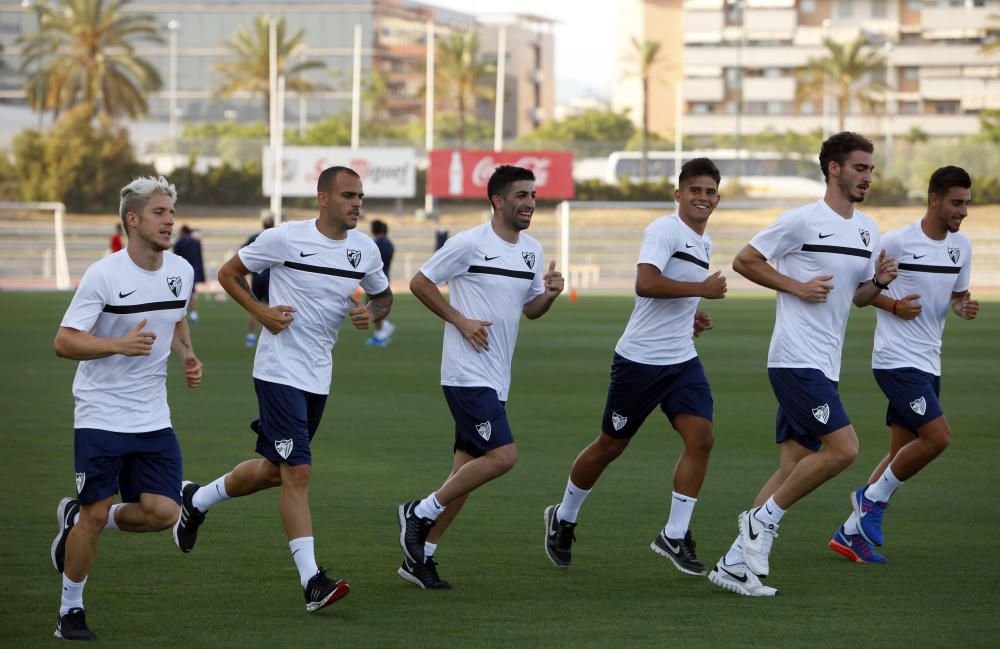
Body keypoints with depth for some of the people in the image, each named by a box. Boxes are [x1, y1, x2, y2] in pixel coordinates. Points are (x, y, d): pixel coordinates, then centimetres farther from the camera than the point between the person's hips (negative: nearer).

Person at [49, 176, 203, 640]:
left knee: (162, 512, -6)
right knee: (95, 514, -4)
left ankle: (75, 520, 20)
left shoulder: (181, 271, 4)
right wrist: (119, 344, -28)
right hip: (100, 415, -5)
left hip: (153, 419, 5)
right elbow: (64, 341, -15)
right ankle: (70, 611, 15)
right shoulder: (103, 275, -14)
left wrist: (187, 357, 6)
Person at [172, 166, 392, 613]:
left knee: (274, 470, 15)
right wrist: (261, 312, -13)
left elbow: (384, 295, 20)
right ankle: (312, 580, -12)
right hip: (280, 370, -7)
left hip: (318, 376, 7)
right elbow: (229, 273, 2)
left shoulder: (365, 249, 4)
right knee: (298, 472, -13)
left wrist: (372, 313, -3)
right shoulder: (285, 239, -10)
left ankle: (197, 500, 40)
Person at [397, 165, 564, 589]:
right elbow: (420, 283, -4)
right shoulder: (470, 243, -11)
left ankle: (419, 556, 15)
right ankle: (420, 513, -3)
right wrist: (460, 320, -11)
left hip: (495, 378, 8)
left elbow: (531, 310, 20)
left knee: (467, 469, 8)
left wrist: (548, 294, -1)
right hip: (467, 373, -8)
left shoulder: (531, 250, 12)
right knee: (503, 455, -18)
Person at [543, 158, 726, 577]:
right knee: (611, 445, 6)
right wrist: (702, 289, -25)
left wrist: (691, 316, 13)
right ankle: (563, 518, 28)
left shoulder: (704, 244, 14)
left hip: (682, 360, 7)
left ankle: (674, 536, -3)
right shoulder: (664, 229, -14)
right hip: (639, 359, -7)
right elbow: (645, 283, -29)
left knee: (701, 438, -11)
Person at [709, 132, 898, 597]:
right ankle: (763, 518, -2)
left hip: (824, 366, 8)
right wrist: (797, 286, -12)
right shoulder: (802, 221, -9)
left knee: (795, 465, 6)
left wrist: (879, 281, 1)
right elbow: (743, 261, -4)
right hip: (796, 360, -8)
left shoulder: (867, 230, 14)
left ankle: (735, 563, 8)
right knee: (842, 448, -17)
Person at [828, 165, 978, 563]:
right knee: (937, 436, -19)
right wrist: (894, 304, -17)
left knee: (903, 452, 8)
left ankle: (850, 533, 15)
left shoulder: (961, 246, 8)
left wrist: (964, 306, -2)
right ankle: (872, 496, 1)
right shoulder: (897, 242, -12)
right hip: (897, 359, -8)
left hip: (928, 363, 8)